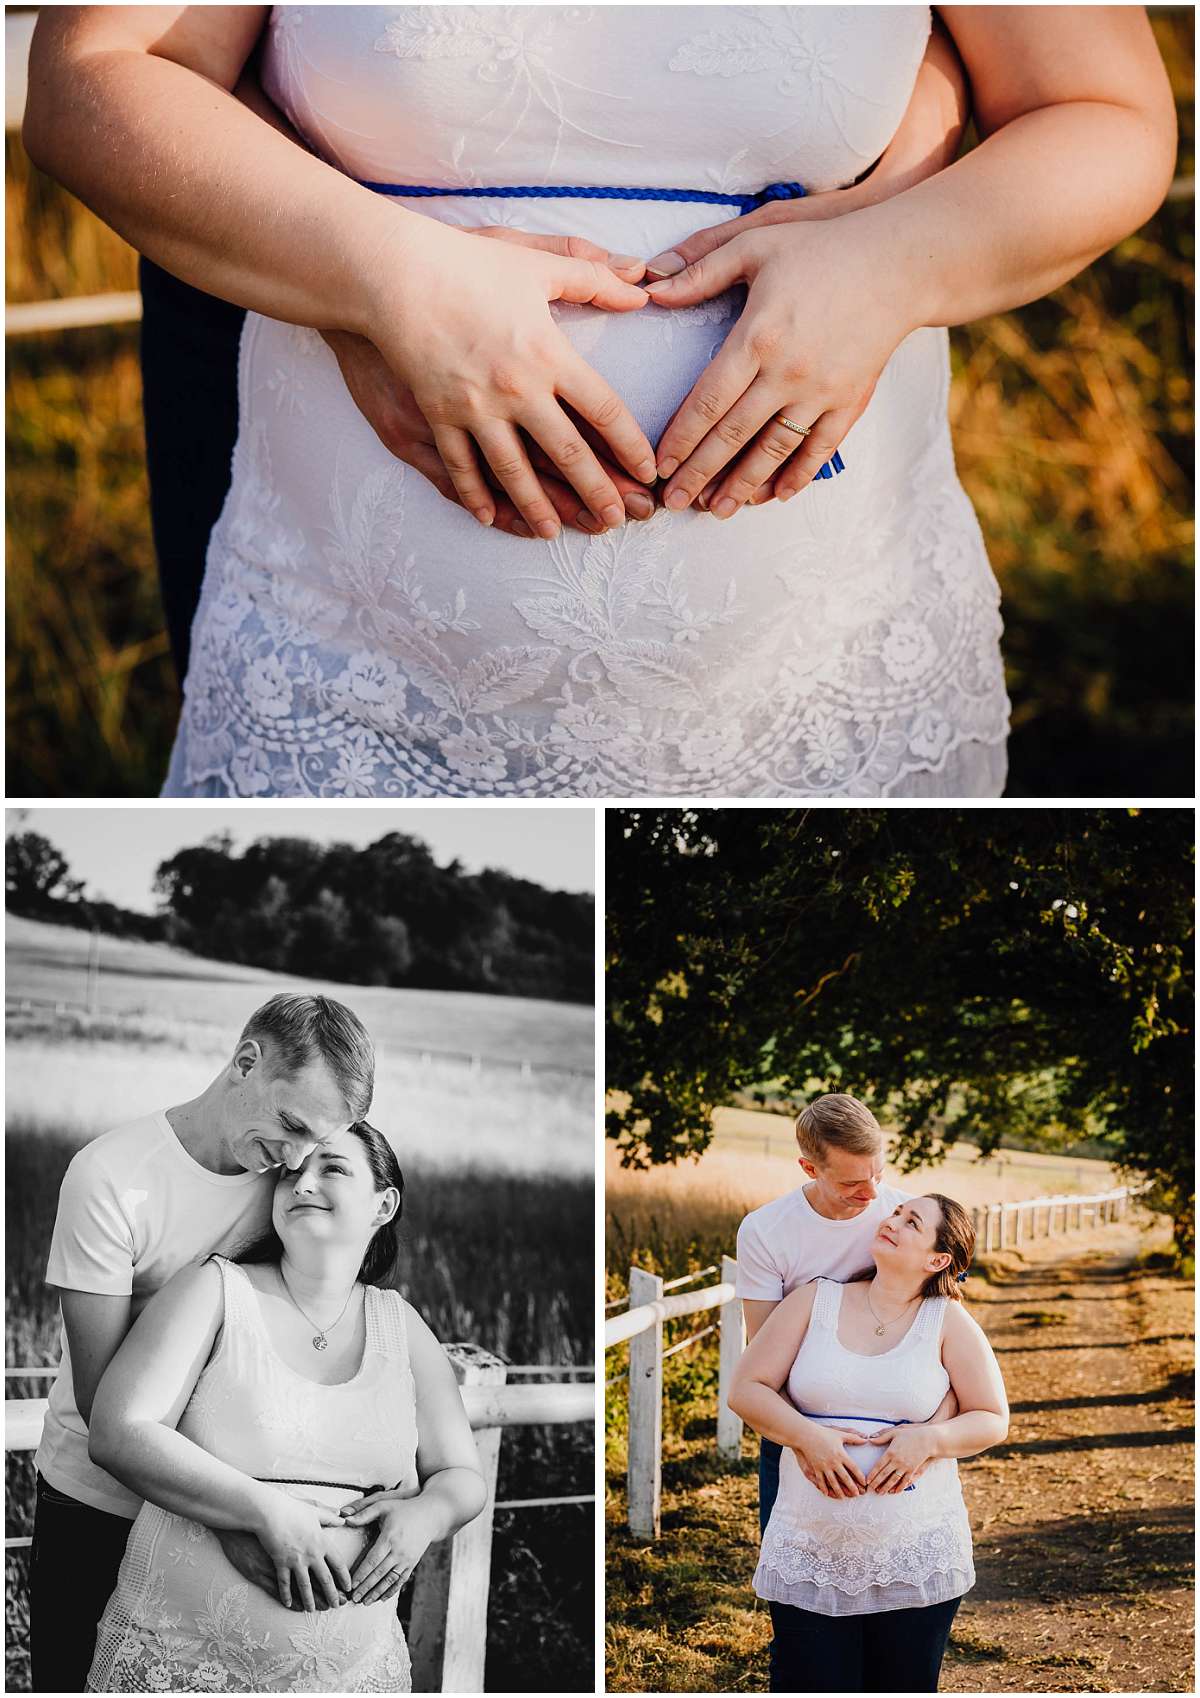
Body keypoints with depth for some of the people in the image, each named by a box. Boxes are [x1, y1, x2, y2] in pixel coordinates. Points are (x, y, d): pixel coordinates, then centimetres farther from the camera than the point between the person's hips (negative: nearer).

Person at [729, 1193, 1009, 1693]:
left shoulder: (948, 1322, 1)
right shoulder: (815, 1300, 4)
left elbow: (992, 1421, 3)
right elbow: (746, 1389, 2)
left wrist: (929, 1440, -16)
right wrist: (806, 1436, -15)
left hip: (916, 1557, -1)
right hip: (811, 1556, 1)